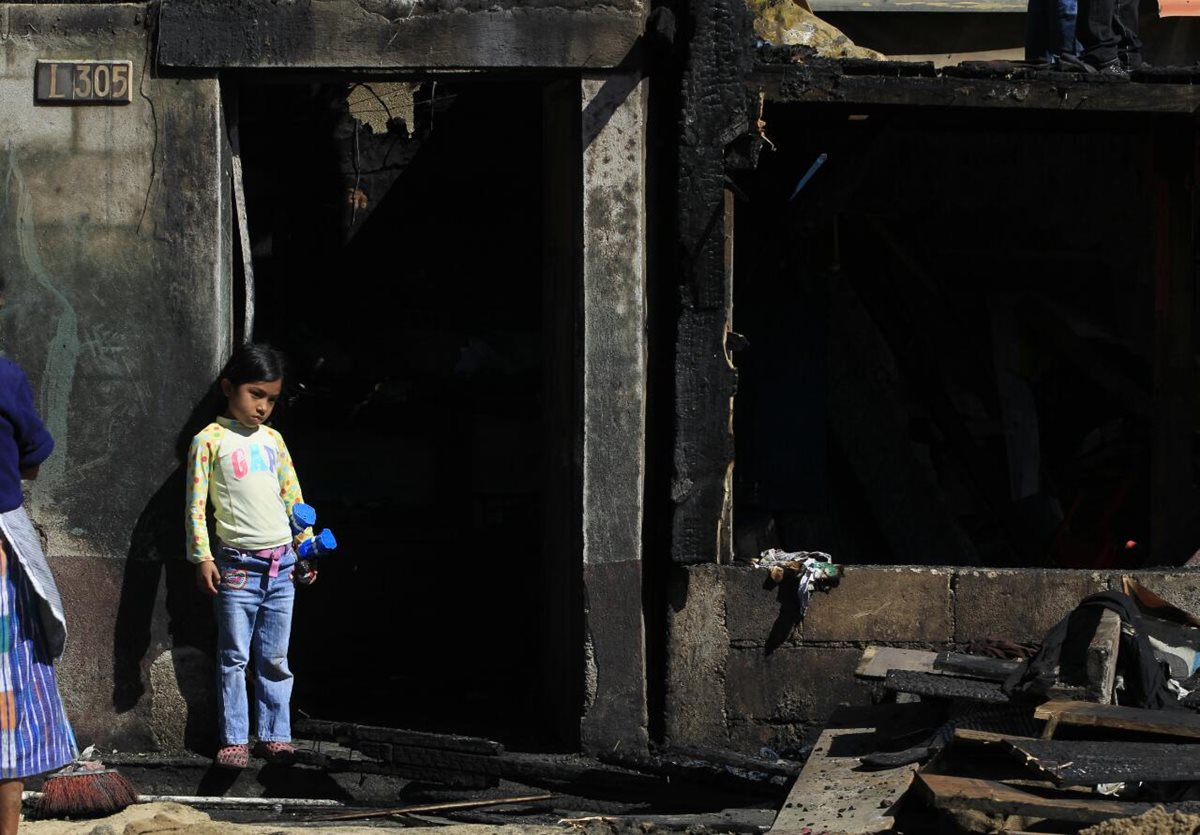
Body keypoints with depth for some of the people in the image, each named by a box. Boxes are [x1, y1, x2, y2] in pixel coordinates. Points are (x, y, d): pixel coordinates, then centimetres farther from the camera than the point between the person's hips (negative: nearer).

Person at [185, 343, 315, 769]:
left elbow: (293, 497, 17)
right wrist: (203, 557, -12)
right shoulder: (210, 440, -3)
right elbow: (196, 504, -6)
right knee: (234, 658, 0)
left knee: (275, 659, 8)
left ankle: (274, 735, 13)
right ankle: (234, 740, 4)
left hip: (282, 564, 5)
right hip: (238, 565, -5)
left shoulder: (272, 439, 12)